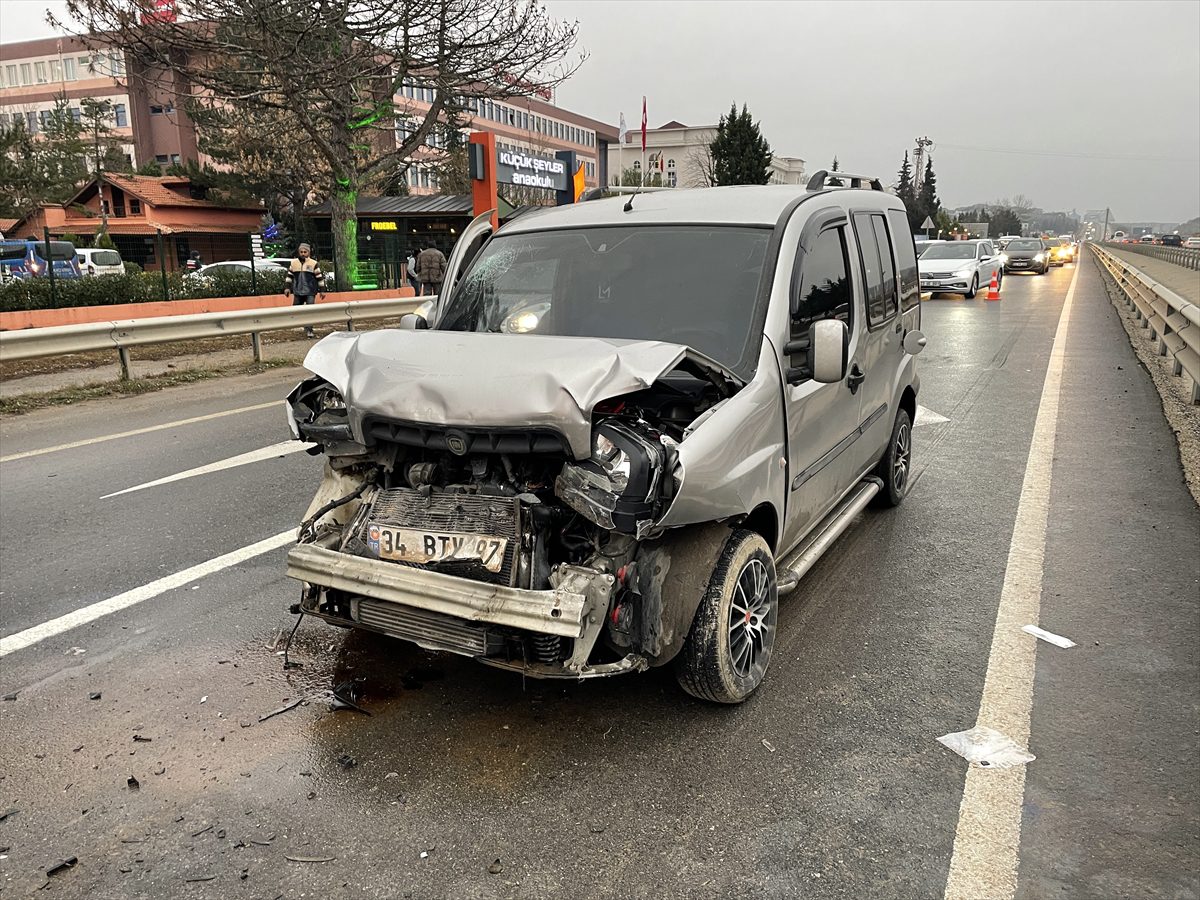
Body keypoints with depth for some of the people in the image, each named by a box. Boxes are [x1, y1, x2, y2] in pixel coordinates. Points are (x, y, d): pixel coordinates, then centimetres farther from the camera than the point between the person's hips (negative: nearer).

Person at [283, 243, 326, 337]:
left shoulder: (314, 264, -3)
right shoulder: (294, 263, 7)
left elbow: (320, 278, 0)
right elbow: (289, 276, 14)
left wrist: (322, 290, -1)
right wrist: (287, 287, 9)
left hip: (310, 292, -4)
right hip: (298, 292, 4)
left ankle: (308, 330, -8)